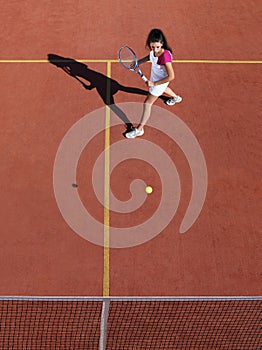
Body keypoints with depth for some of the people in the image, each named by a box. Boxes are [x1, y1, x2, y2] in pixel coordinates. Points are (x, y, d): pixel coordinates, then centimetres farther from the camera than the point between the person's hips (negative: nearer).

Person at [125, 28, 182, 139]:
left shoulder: (165, 56, -42)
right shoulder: (153, 50, -21)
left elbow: (171, 77, -37)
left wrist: (154, 83, -31)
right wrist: (138, 62, -7)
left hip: (160, 82, -8)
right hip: (154, 78, 8)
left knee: (147, 103, 0)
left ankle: (139, 129, 14)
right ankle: (176, 98, 73)